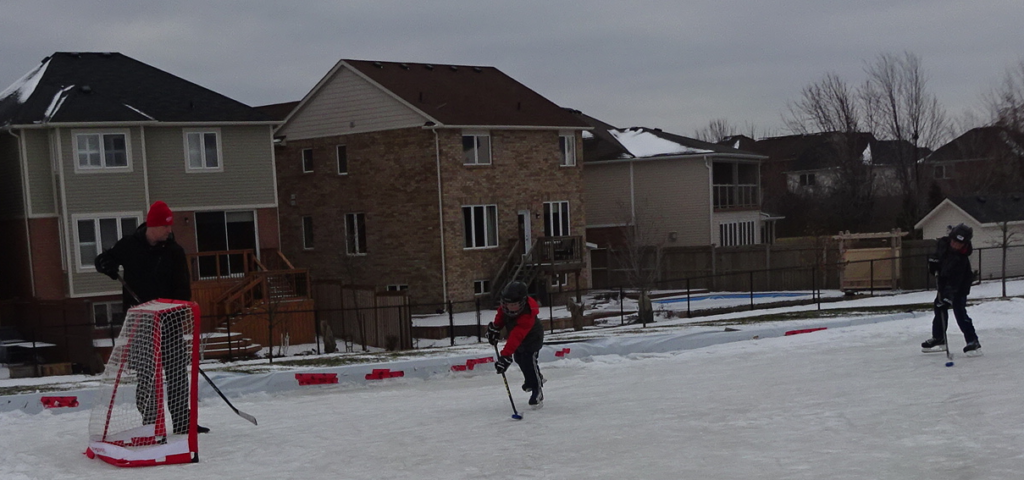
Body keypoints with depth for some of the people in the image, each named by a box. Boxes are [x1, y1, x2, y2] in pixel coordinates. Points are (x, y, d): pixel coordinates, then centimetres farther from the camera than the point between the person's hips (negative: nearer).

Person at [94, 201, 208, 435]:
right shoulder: (129, 245, -1)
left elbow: (183, 288, -4)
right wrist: (109, 266, -13)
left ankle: (182, 422, 17)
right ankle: (149, 423, -4)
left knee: (178, 371, 7)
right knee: (148, 372, -10)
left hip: (169, 319, 2)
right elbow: (102, 260, 12)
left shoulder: (174, 251, 0)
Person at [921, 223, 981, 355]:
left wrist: (947, 295, -45)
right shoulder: (943, 243, -17)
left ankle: (973, 342, -13)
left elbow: (955, 282, -39)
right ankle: (938, 338, 29)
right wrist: (933, 261, -2)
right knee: (939, 308, 15)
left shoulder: (961, 258, -35)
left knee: (960, 312, -17)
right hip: (944, 281, 8)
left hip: (959, 286, -8)